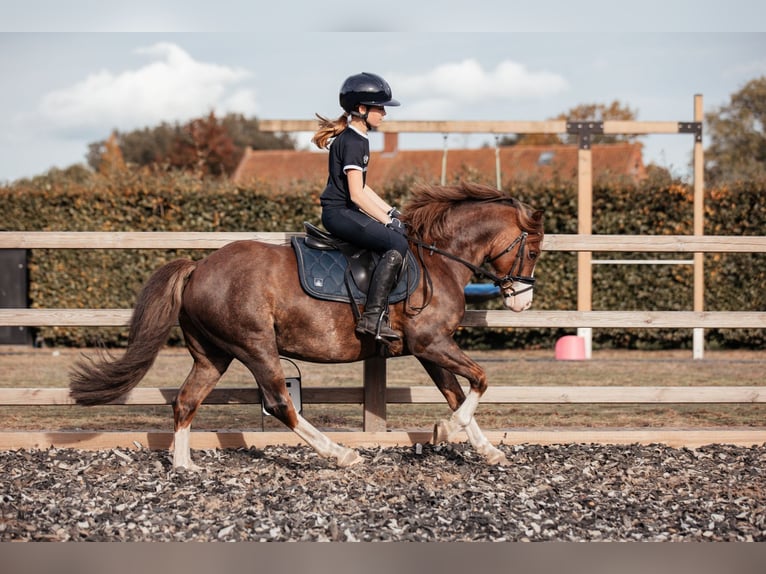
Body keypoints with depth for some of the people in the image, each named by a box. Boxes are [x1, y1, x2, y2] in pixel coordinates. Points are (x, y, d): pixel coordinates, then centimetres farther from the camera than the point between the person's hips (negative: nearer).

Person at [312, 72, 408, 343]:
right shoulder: (353, 142, -15)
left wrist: (392, 213, 14)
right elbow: (356, 194, -20)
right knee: (397, 244, -23)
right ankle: (372, 317, -27)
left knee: (400, 232, 12)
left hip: (346, 212, 11)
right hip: (340, 213, -11)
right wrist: (388, 221, -15)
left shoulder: (357, 139, 17)